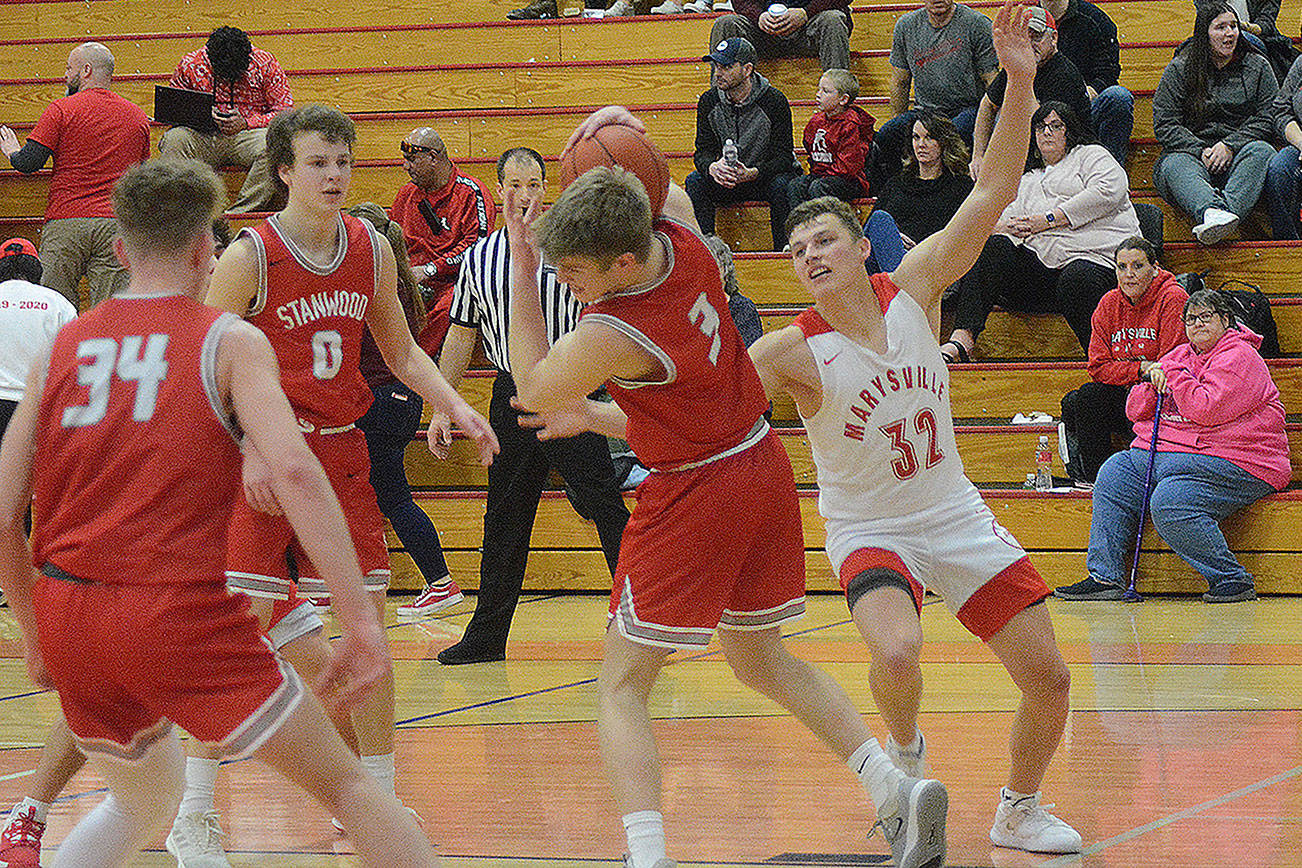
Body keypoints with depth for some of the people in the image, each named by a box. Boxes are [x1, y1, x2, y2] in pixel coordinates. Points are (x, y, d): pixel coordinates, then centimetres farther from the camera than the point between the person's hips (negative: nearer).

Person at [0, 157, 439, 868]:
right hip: (181, 615, -5)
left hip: (68, 619, 5)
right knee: (345, 785, 3)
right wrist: (361, 621, -18)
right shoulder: (230, 342, 0)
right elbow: (294, 472, -16)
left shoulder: (61, 349, 12)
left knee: (143, 805, 28)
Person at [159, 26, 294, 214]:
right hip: (204, 137, 1)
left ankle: (240, 213, -29)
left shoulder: (265, 64, -4)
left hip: (247, 133, -1)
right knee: (173, 140, -29)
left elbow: (285, 112, -1)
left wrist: (246, 123, -15)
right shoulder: (190, 66, -1)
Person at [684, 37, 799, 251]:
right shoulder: (709, 101, -4)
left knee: (781, 185, -36)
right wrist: (712, 167, -29)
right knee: (695, 182, -24)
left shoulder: (774, 101, -16)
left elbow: (784, 155, -17)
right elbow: (703, 151, -2)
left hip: (764, 177, -3)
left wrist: (752, 173, -36)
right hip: (726, 178, 4)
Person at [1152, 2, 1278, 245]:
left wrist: (1230, 146, -11)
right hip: (1191, 153, -1)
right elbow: (1164, 125, 2)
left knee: (1261, 152, -32)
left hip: (1237, 156, 1)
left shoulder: (1257, 67, 14)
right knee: (1174, 165, -36)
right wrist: (1201, 151, -13)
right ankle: (1212, 213, -69)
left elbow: (1267, 118, 5)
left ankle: (1228, 212, -58)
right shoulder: (1179, 69, 9)